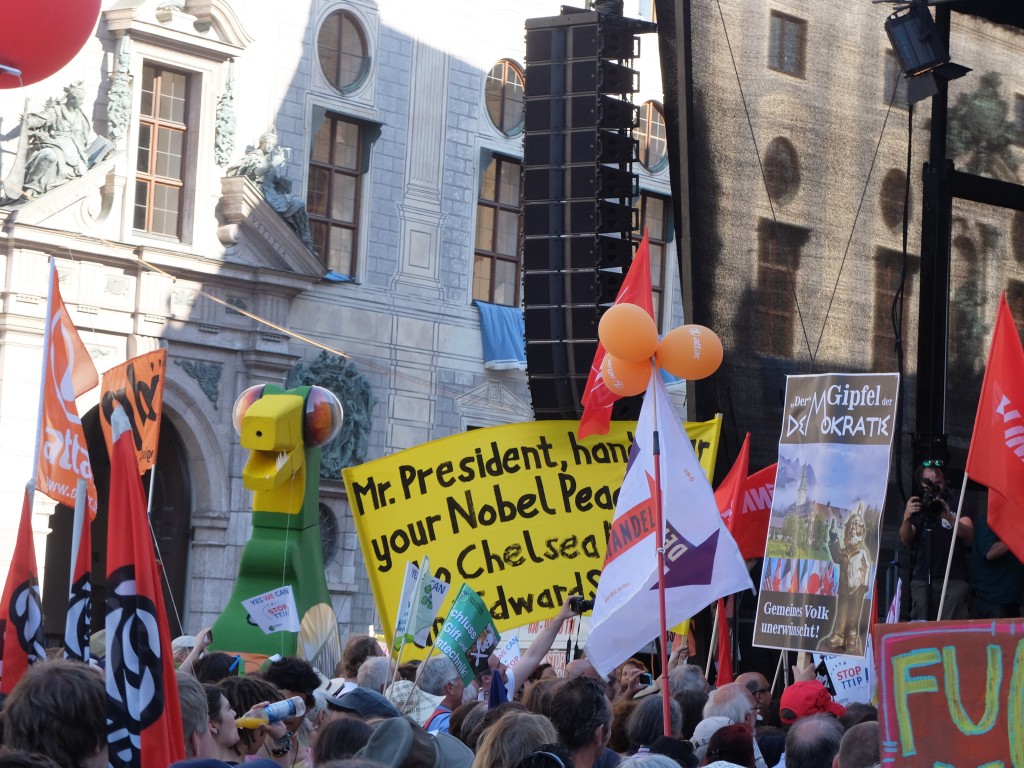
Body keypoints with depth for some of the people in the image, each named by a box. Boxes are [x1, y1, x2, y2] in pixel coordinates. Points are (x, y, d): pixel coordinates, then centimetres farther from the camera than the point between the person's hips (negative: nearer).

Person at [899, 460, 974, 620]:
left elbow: (969, 534, -8)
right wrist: (906, 518, -21)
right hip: (922, 579, 2)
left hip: (954, 578, -2)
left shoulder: (956, 505, 9)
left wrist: (950, 518, -27)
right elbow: (906, 541, 1)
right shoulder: (917, 505, 14)